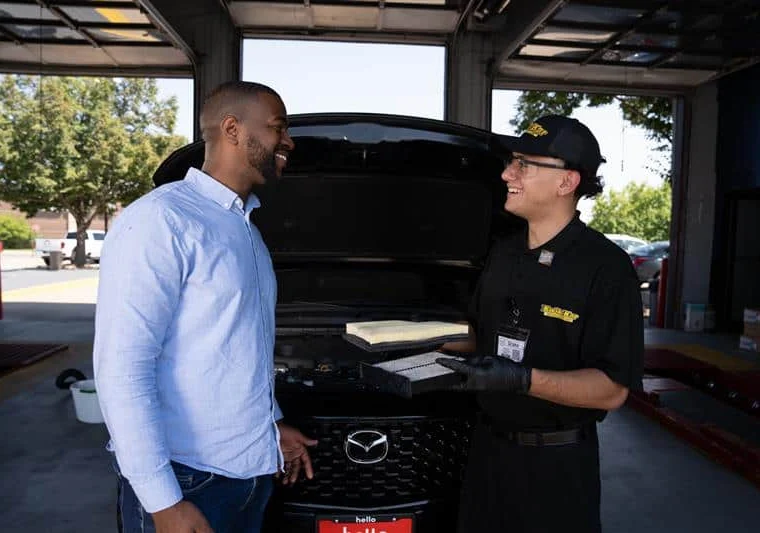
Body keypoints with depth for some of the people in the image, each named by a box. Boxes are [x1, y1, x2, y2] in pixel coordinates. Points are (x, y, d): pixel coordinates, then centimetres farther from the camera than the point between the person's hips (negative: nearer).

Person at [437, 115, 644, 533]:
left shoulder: (605, 267, -15)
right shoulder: (501, 254, 6)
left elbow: (613, 390, -19)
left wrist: (523, 379, -30)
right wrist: (432, 346, 0)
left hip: (557, 463, -6)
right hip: (487, 447, 6)